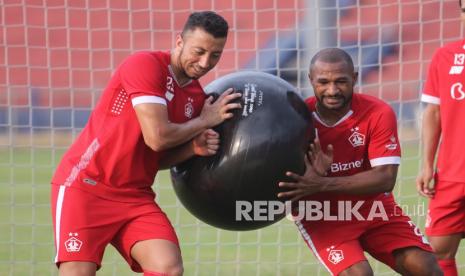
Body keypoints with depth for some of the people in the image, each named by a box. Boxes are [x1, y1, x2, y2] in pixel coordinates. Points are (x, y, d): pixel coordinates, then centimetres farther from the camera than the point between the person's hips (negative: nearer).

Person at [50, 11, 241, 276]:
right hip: (85, 184, -7)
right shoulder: (145, 65, -13)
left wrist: (194, 148, -5)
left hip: (135, 195, 7)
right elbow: (157, 137, -22)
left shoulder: (197, 97, 9)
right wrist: (205, 120, -7)